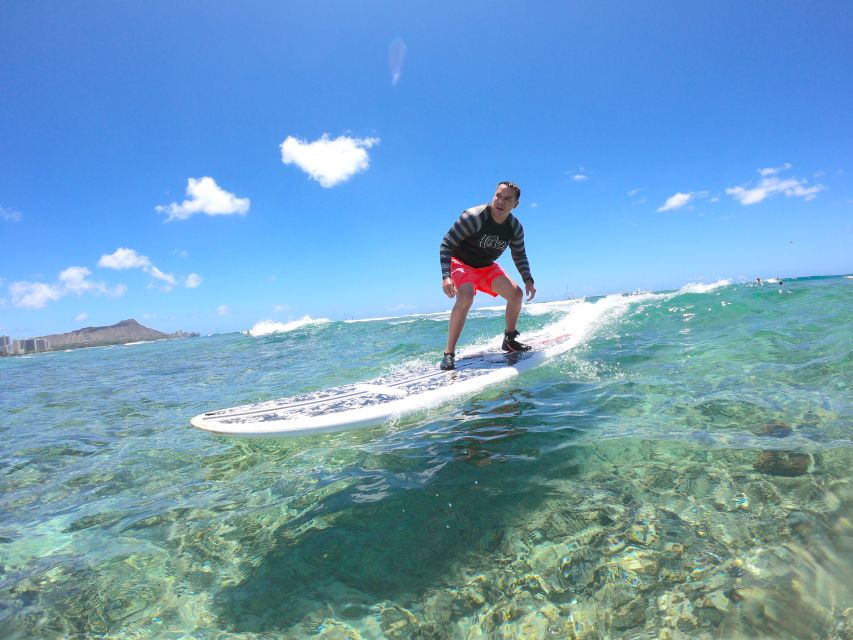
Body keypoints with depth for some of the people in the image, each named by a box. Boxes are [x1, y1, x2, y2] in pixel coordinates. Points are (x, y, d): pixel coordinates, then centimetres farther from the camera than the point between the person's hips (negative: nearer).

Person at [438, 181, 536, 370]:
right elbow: (446, 244, -26)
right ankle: (449, 353, -28)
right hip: (461, 264, -6)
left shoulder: (515, 228, -8)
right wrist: (446, 276, -37)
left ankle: (509, 340, 16)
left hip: (487, 267, 6)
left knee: (517, 294, -6)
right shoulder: (473, 217, -27)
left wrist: (528, 279, -6)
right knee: (466, 296, -33)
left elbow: (519, 256, 8)